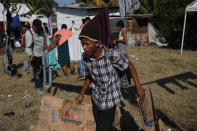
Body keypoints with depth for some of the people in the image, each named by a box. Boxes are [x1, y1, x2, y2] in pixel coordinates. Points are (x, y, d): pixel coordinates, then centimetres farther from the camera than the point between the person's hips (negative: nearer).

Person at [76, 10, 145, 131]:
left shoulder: (112, 54, -27)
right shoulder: (86, 57, -13)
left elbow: (130, 65, -11)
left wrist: (138, 87, -11)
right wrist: (82, 94, 12)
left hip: (110, 99, -5)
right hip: (96, 98, 5)